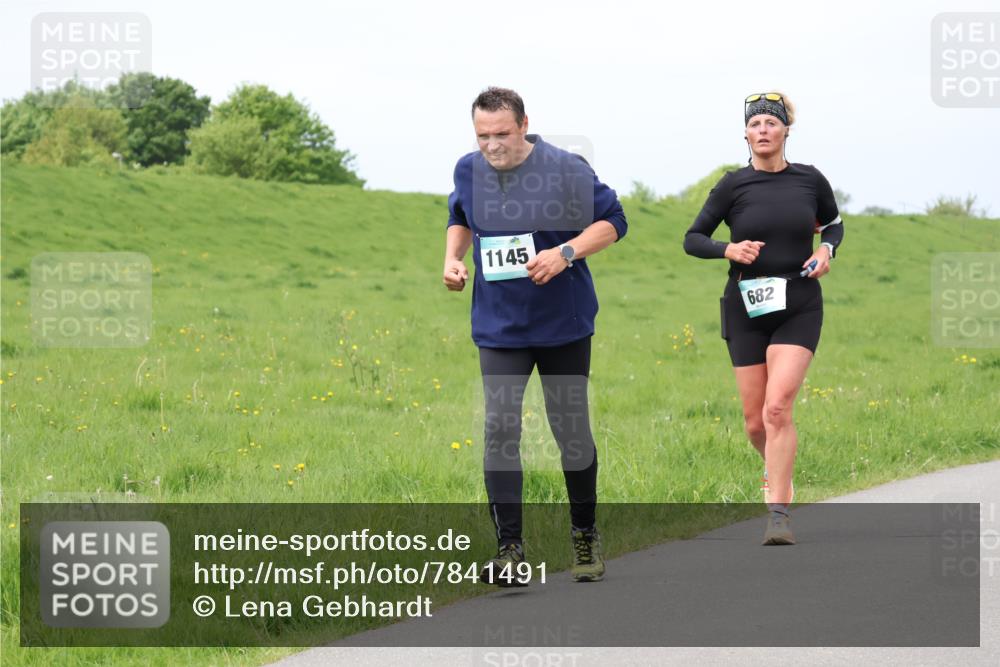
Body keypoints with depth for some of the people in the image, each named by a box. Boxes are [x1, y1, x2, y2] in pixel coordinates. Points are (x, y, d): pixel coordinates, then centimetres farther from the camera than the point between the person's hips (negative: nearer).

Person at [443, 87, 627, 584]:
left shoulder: (565, 170, -13)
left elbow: (612, 221, -7)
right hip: (498, 326, 2)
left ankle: (585, 534, 28)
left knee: (571, 430, 7)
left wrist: (565, 252, -22)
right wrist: (453, 258, 2)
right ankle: (509, 550, -11)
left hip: (564, 323, -2)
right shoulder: (468, 171, 0)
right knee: (499, 428, -11)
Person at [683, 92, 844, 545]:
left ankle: (778, 515, -17)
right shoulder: (734, 185, -2)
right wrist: (728, 249, -14)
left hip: (799, 308, -1)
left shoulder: (810, 180, 1)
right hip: (747, 308, 1)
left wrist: (827, 249, -1)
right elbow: (692, 239, 4)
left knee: (778, 408, -18)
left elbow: (833, 223, 20)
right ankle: (778, 472, 38)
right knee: (755, 420, 4)